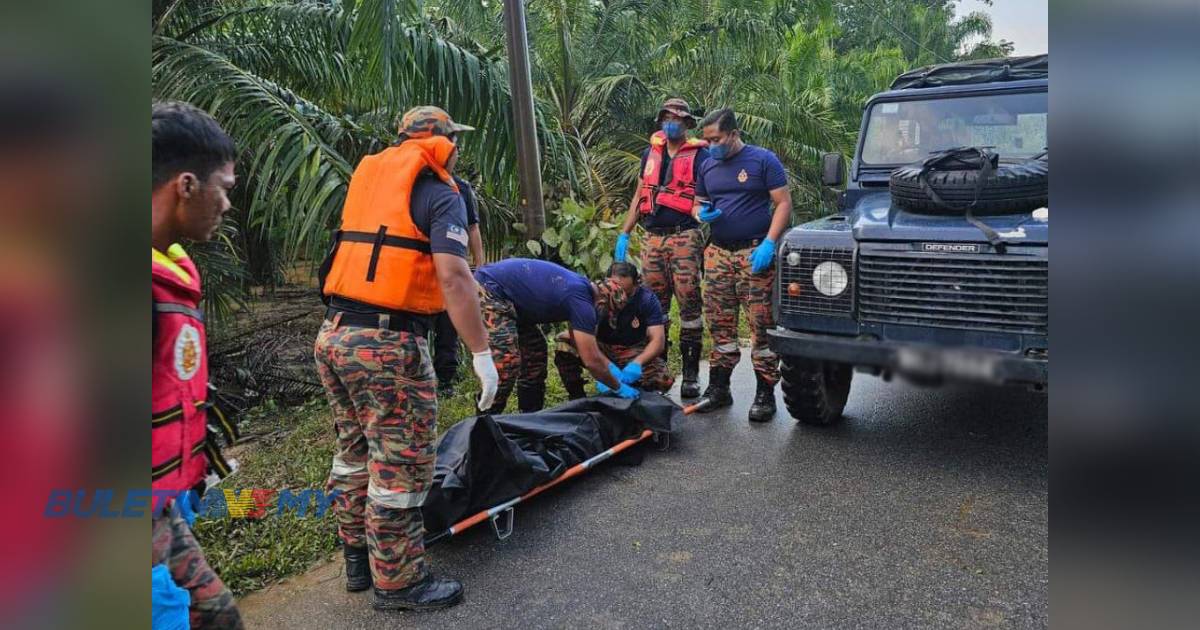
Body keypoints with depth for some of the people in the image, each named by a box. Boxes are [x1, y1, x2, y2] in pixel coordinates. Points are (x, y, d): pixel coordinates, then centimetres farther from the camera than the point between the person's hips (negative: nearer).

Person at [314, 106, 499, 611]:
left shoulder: (367, 177, 15)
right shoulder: (440, 195, -5)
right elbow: (452, 276, -18)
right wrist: (482, 353, -17)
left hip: (332, 335, 8)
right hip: (387, 343, -8)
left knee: (355, 453, 20)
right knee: (401, 465, 4)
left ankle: (359, 559, 33)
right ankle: (398, 582, 15)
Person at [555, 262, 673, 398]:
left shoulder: (648, 299, -16)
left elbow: (658, 340, -21)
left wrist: (637, 362, -42)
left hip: (633, 350, 0)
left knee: (665, 380, -28)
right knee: (564, 346, -29)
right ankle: (578, 399, -9)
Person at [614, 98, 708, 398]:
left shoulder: (699, 155, 2)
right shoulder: (651, 153, 17)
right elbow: (639, 196, 20)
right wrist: (624, 234, 15)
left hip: (684, 238, -5)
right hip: (653, 239, 5)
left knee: (689, 305, -5)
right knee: (655, 306, 8)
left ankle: (690, 373, 1)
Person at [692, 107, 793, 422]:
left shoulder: (763, 160, -3)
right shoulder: (708, 165, 13)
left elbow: (783, 203, -6)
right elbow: (697, 204, 22)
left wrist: (768, 244, -16)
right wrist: (702, 214, -3)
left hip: (755, 253, -5)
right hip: (718, 254, 5)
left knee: (762, 326, -3)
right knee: (720, 325, 8)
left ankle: (765, 394, 4)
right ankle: (718, 388, 18)